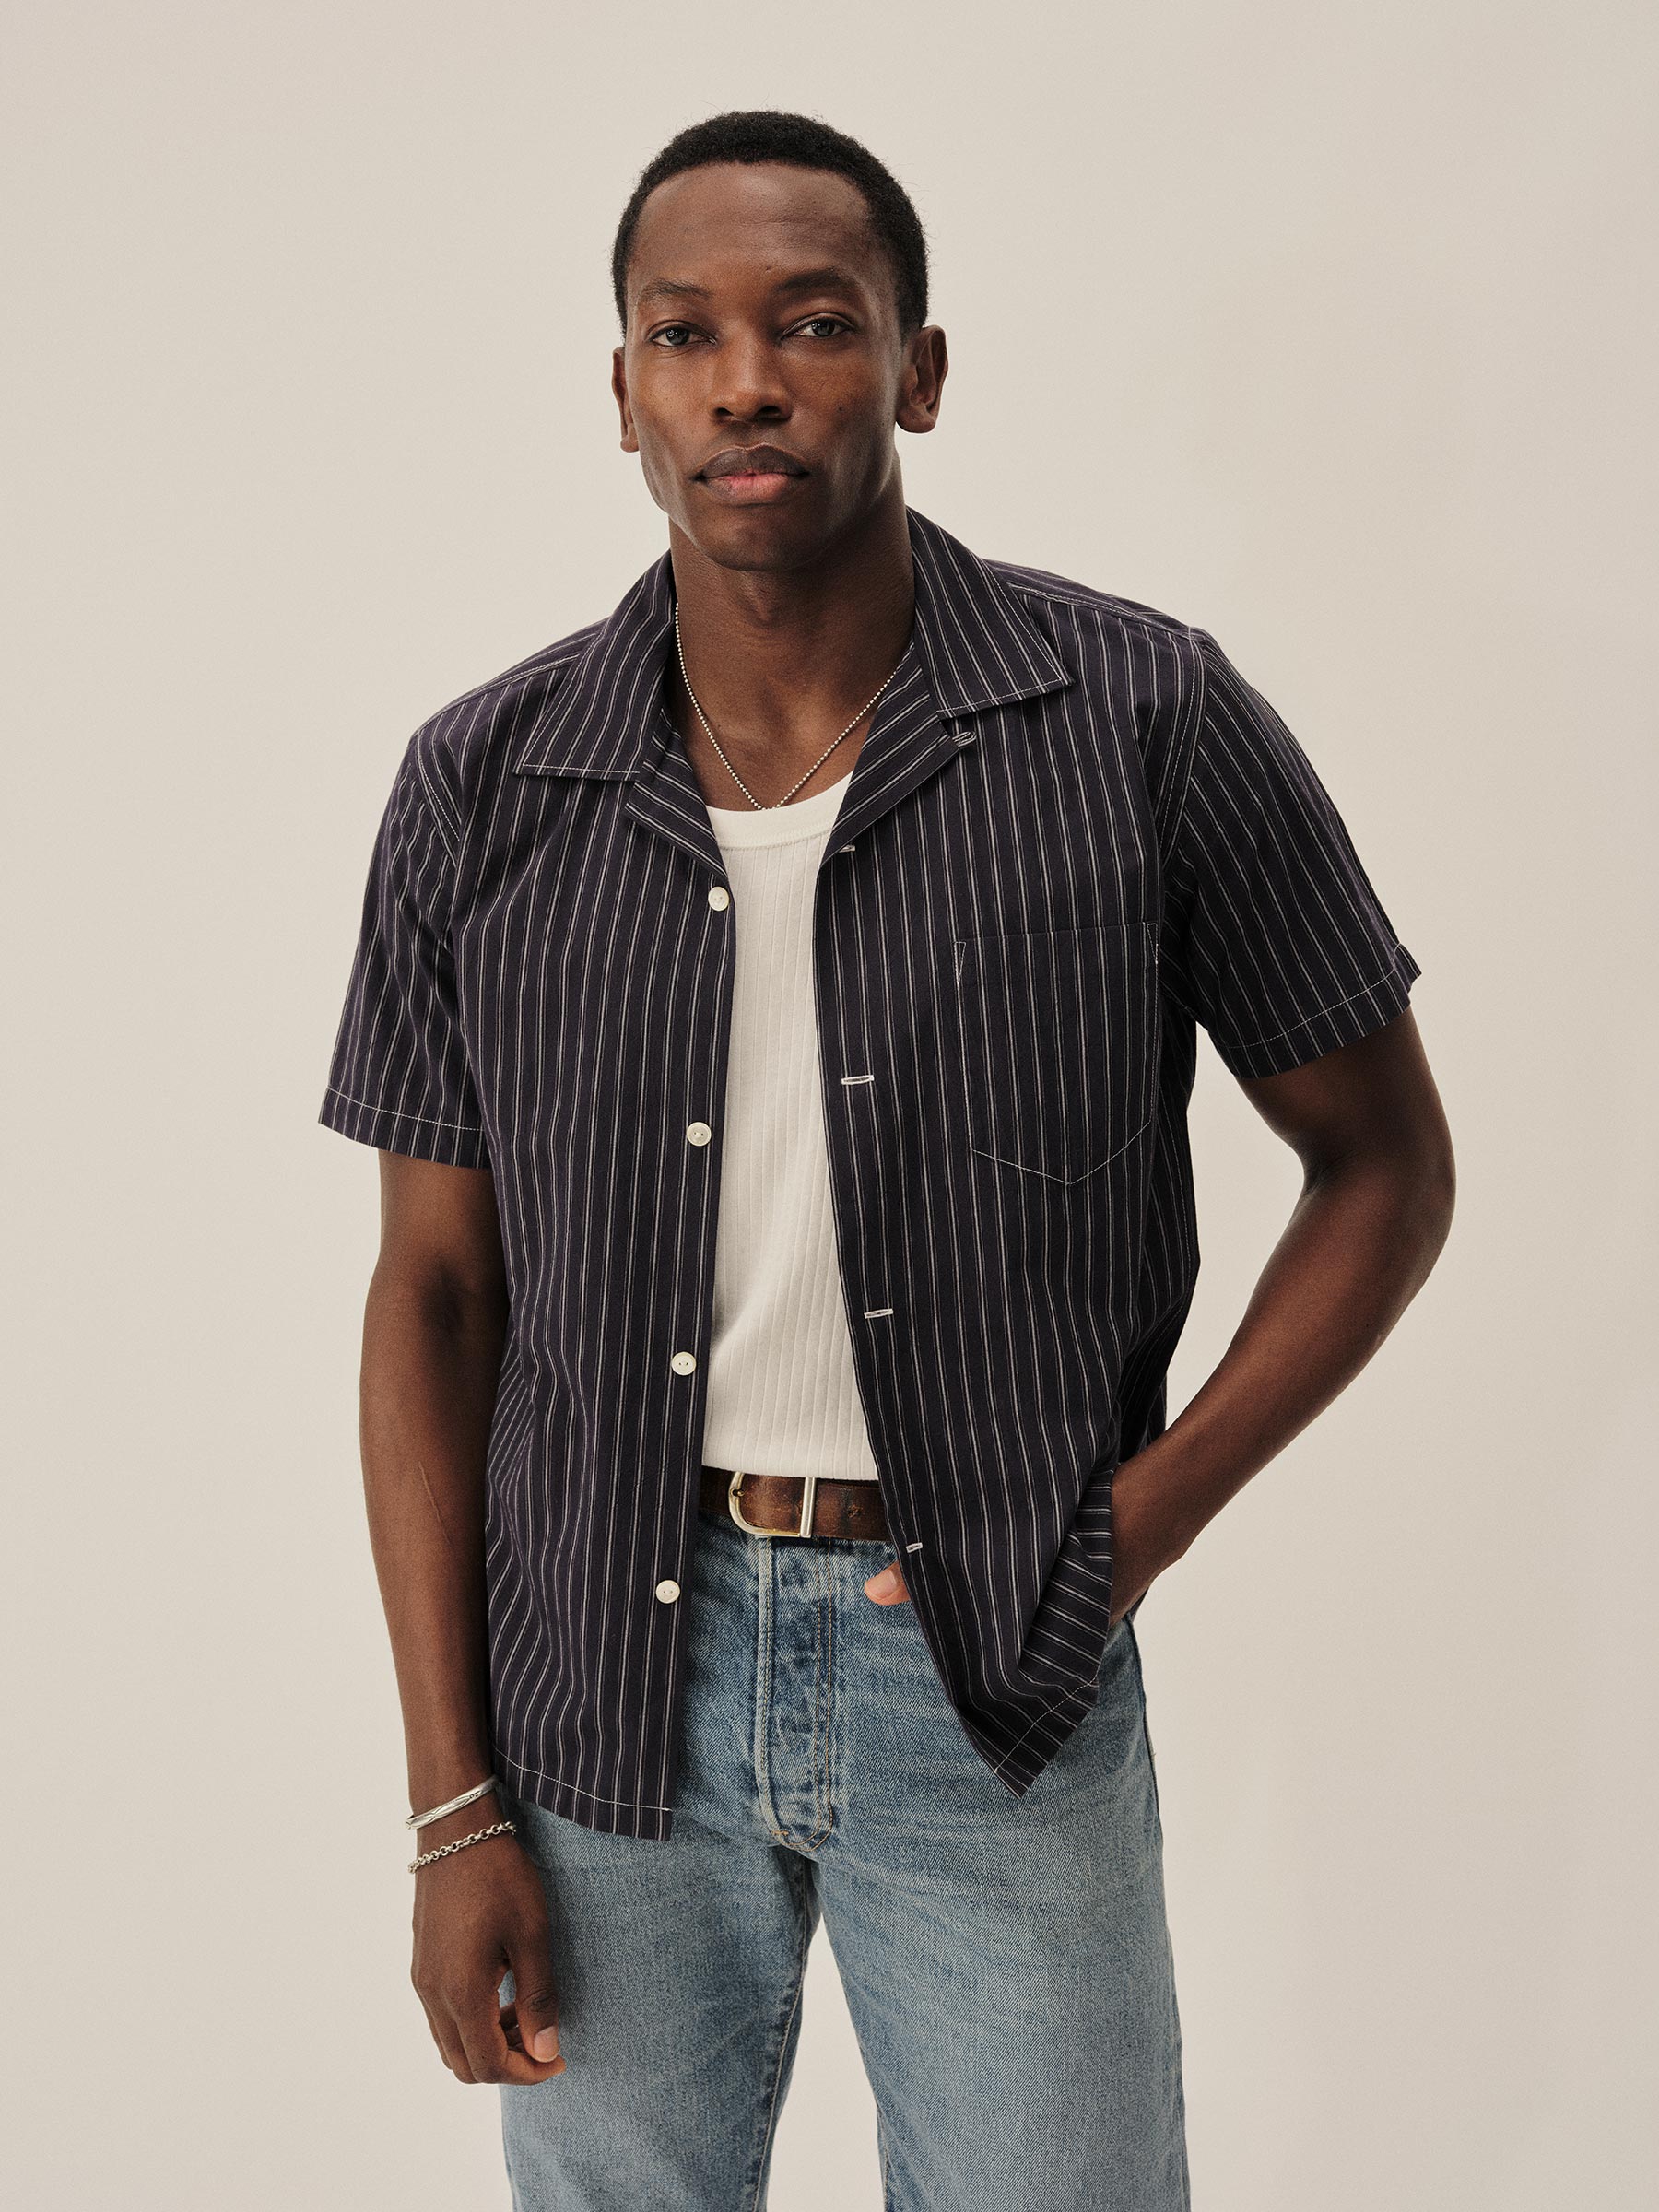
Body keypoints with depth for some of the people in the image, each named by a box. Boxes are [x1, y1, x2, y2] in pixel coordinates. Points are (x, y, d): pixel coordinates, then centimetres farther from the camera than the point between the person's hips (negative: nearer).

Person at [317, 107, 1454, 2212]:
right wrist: (452, 1806, -1)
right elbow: (435, 1288, 1)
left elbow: (1385, 1162, 1)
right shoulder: (481, 792, -4)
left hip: (997, 1675, -1)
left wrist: (1136, 1527, -9)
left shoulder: (1149, 723, -9)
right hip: (610, 1668, 2)